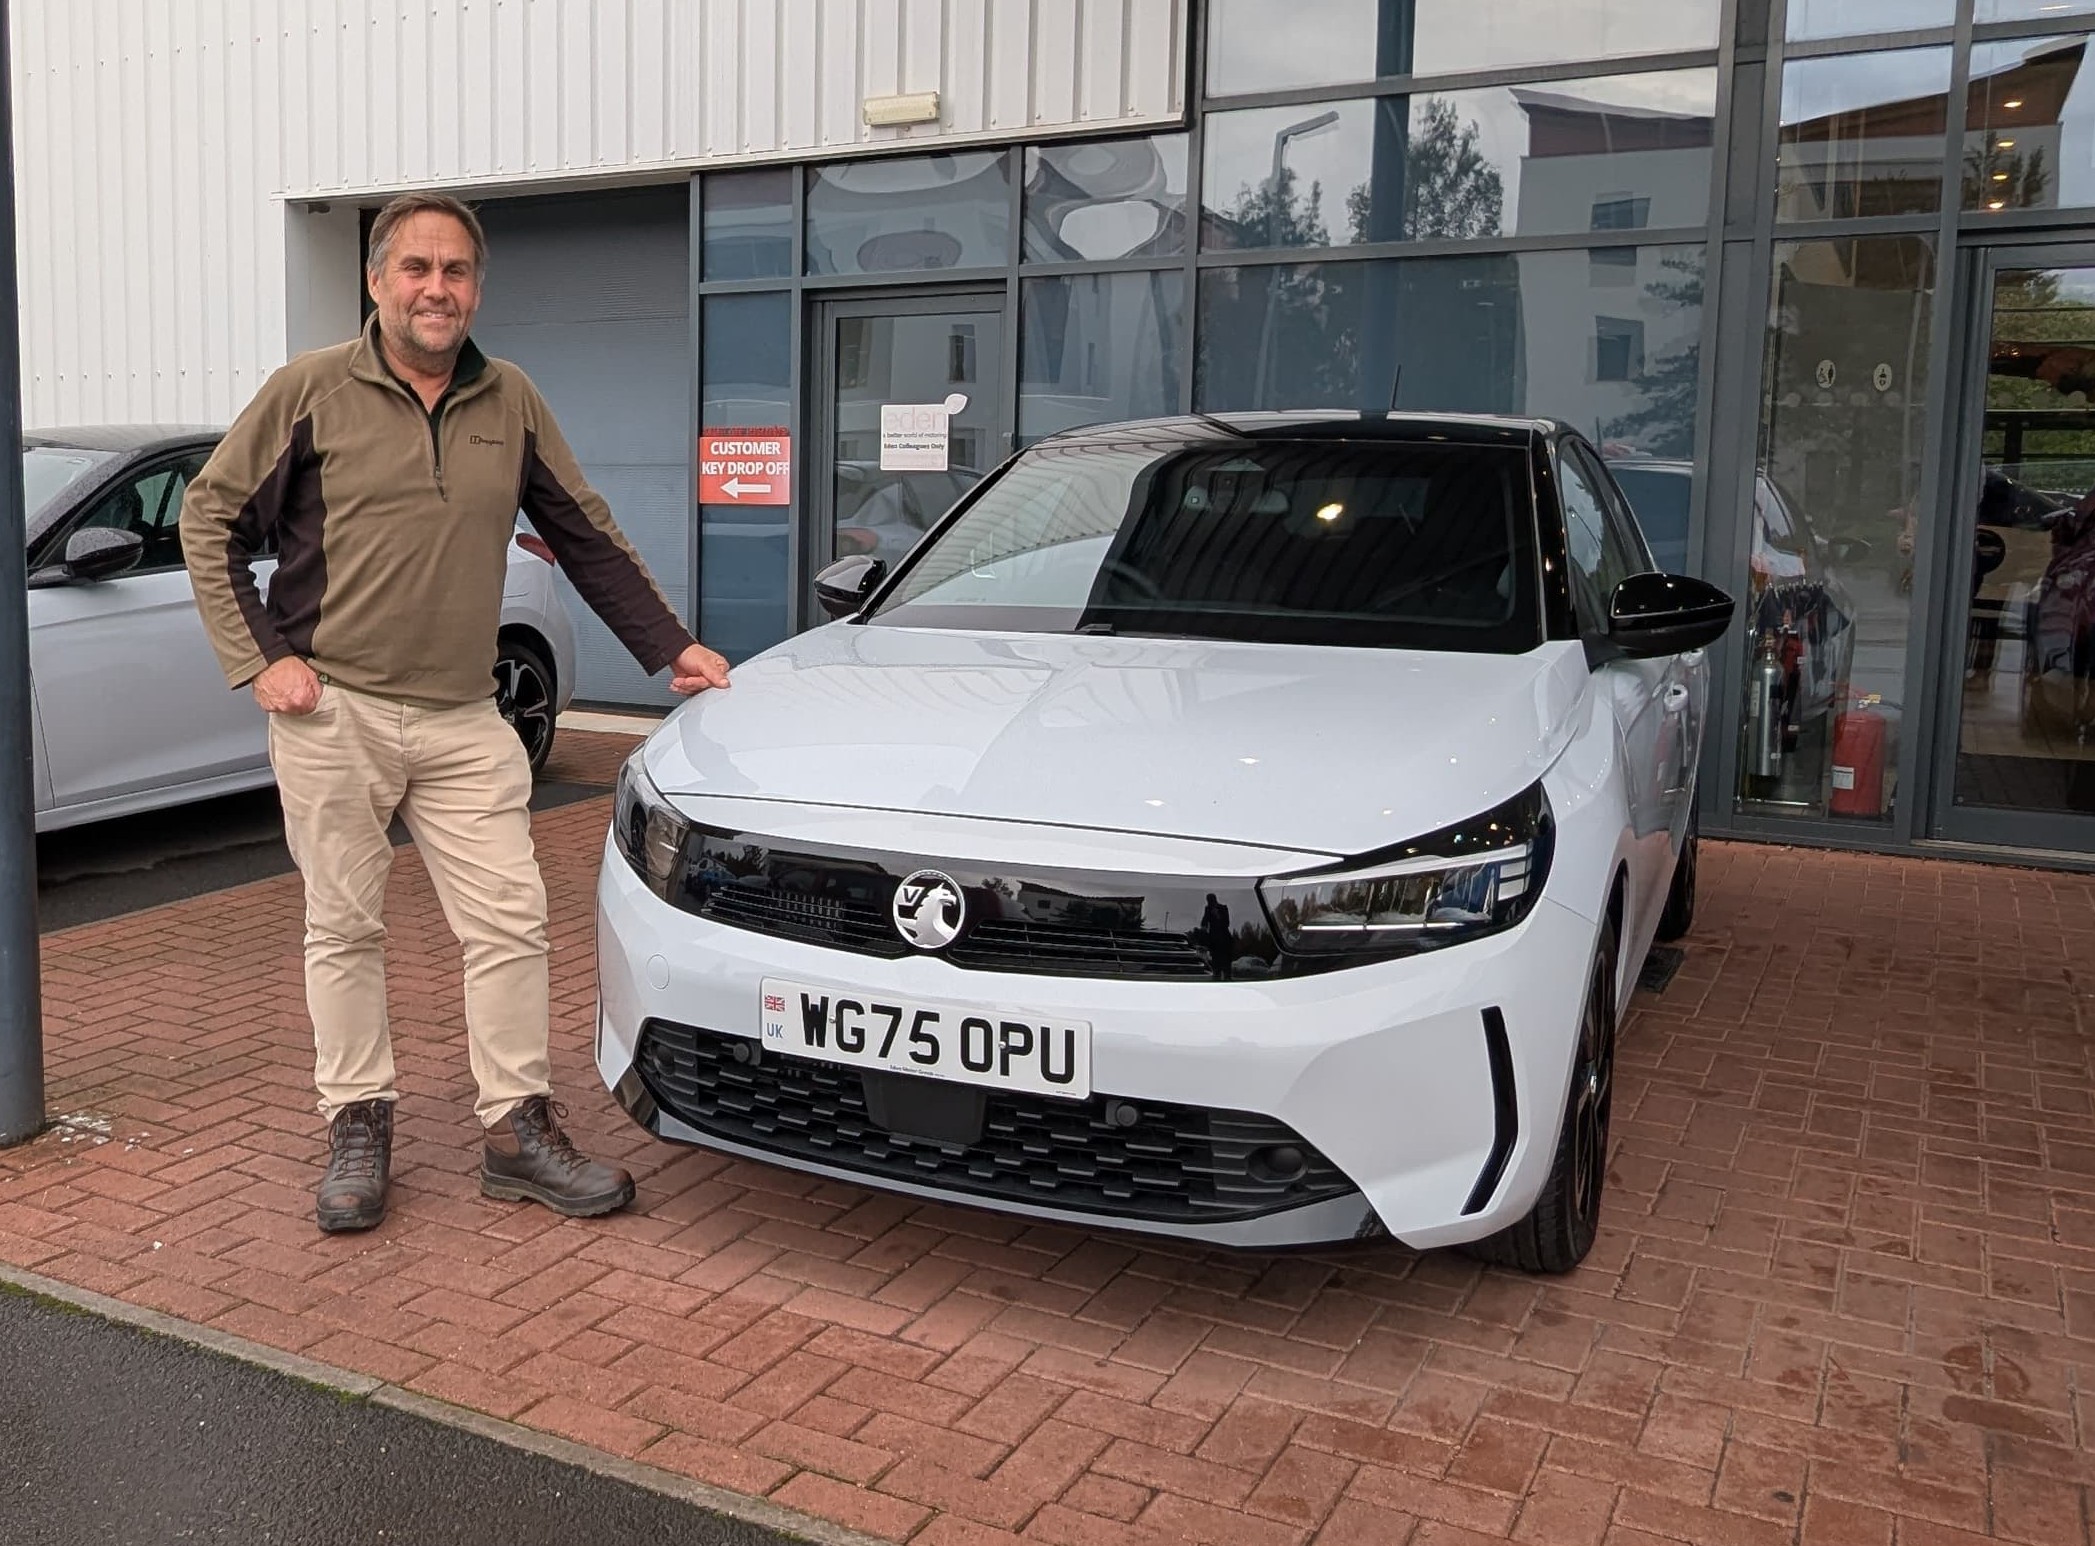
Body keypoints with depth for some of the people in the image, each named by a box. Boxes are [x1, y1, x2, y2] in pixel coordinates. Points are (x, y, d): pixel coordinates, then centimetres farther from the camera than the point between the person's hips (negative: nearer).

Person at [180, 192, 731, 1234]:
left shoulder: (510, 403, 8)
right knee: (344, 926, 7)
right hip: (333, 713, -2)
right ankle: (358, 1127, 21)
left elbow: (586, 538, 15)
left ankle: (519, 1131, 11)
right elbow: (210, 520, 3)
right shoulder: (312, 392, -1)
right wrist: (260, 658, -6)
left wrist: (670, 647, 12)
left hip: (463, 719, 3)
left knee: (510, 921, 0)